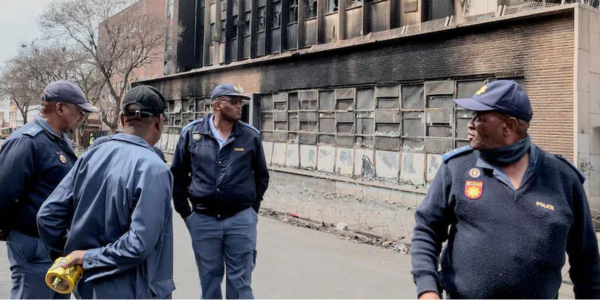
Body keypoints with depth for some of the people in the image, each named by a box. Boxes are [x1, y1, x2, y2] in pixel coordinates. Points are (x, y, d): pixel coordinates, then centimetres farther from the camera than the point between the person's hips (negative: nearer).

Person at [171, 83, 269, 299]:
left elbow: (261, 176, 11)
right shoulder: (192, 133, -2)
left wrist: (252, 208, 7)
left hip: (241, 220, 0)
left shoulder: (251, 136, -1)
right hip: (203, 220, 1)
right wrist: (184, 212, 5)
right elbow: (177, 174, 7)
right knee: (209, 279, 15)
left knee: (240, 282, 7)